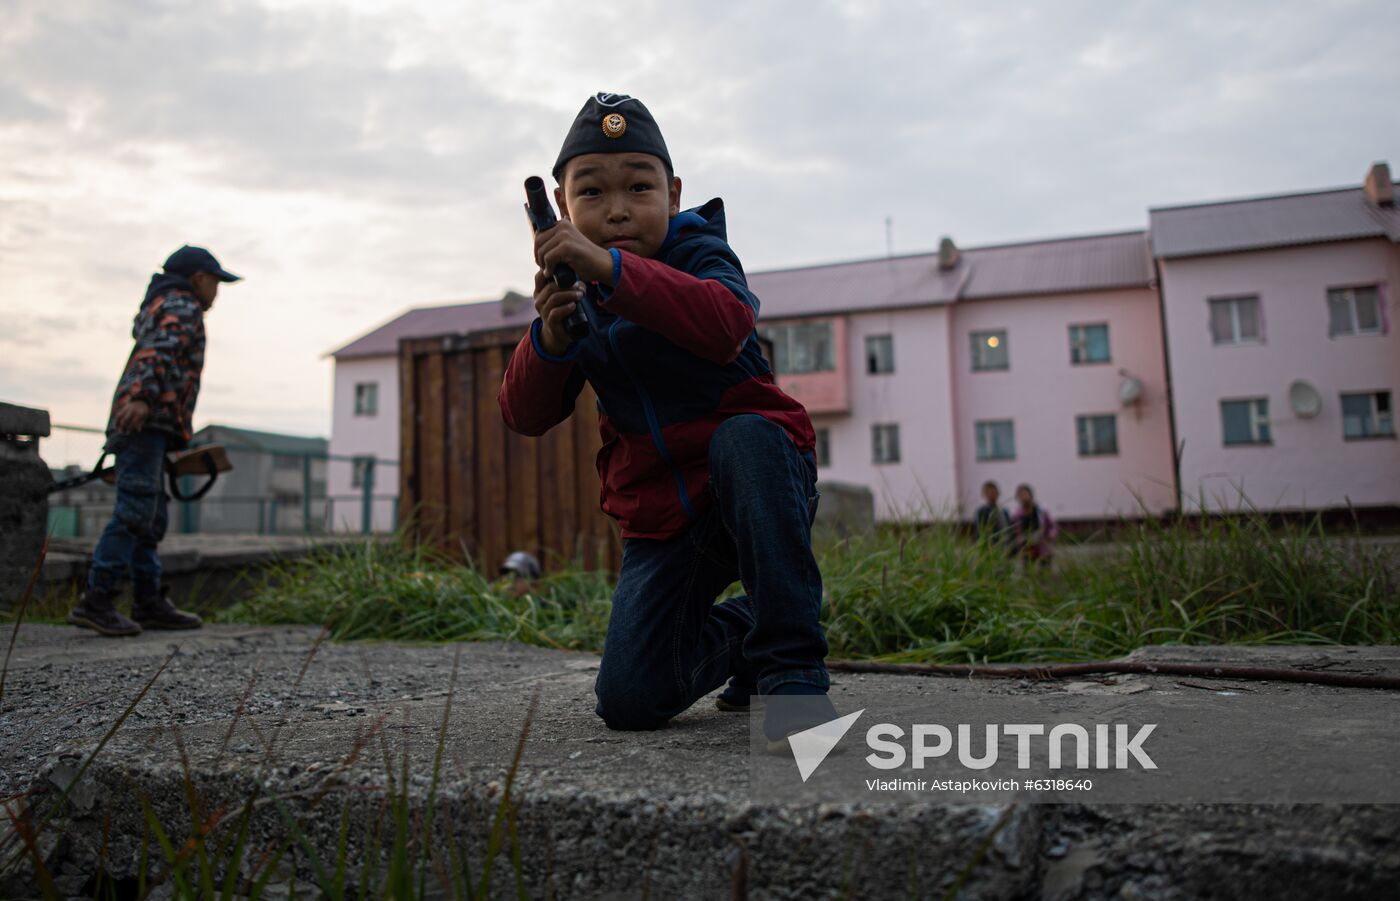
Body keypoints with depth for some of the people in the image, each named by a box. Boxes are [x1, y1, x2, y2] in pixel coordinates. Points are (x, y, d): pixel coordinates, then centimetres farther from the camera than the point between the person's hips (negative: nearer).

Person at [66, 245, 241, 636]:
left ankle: (149, 603, 9)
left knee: (151, 520, 8)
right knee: (134, 512, -15)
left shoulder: (156, 308, 32)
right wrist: (143, 398, -31)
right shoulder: (182, 307, 1)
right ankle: (95, 601, -18)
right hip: (147, 423, -10)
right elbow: (162, 351, -16)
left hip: (139, 426, 10)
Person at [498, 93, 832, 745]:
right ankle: (740, 634, 25)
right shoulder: (574, 293, 6)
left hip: (756, 480, -4)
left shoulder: (699, 252, -8)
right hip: (658, 516, 4)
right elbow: (526, 417, -2)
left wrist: (612, 267, -44)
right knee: (629, 703, -7)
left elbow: (726, 324, -34)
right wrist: (549, 339, -21)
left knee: (743, 437, -40)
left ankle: (792, 664, -30)